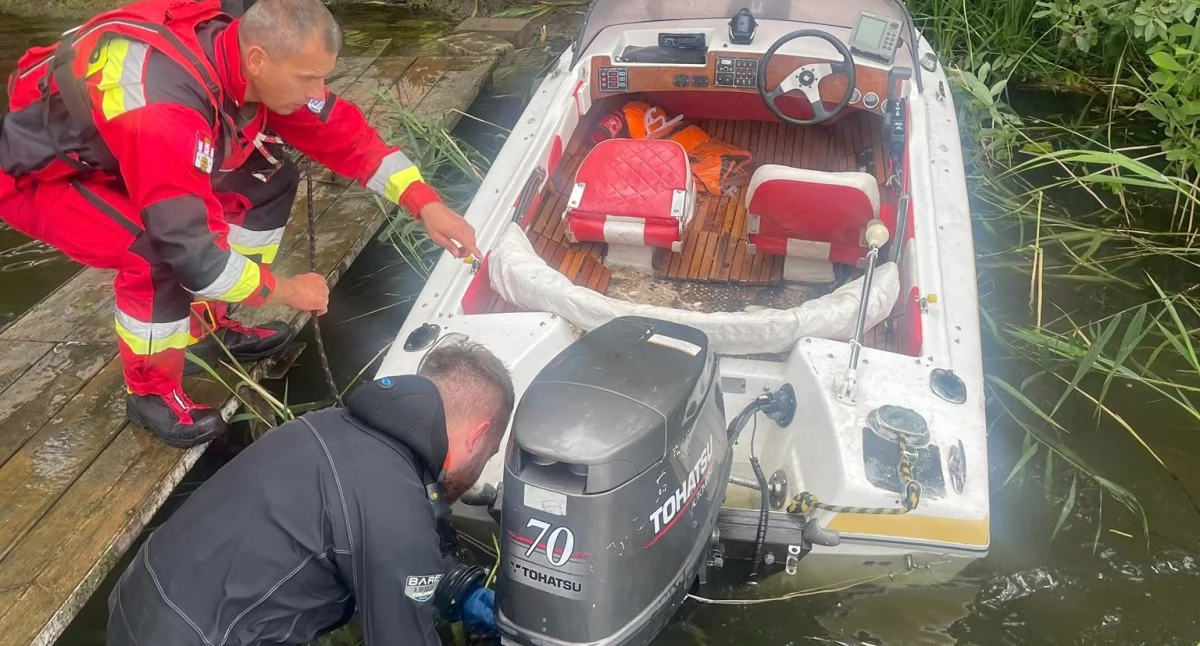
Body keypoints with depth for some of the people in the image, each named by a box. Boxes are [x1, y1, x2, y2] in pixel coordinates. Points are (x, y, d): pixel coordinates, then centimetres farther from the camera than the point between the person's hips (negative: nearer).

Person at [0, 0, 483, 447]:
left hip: (120, 147, 8)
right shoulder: (162, 108, -41)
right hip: (40, 172, -7)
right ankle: (151, 392, -3)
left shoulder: (242, 49, -17)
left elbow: (340, 132, -8)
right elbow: (189, 247, -38)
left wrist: (425, 204, -16)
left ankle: (207, 327, 15)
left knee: (266, 180, 0)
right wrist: (283, 290, -24)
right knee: (160, 253, -31)